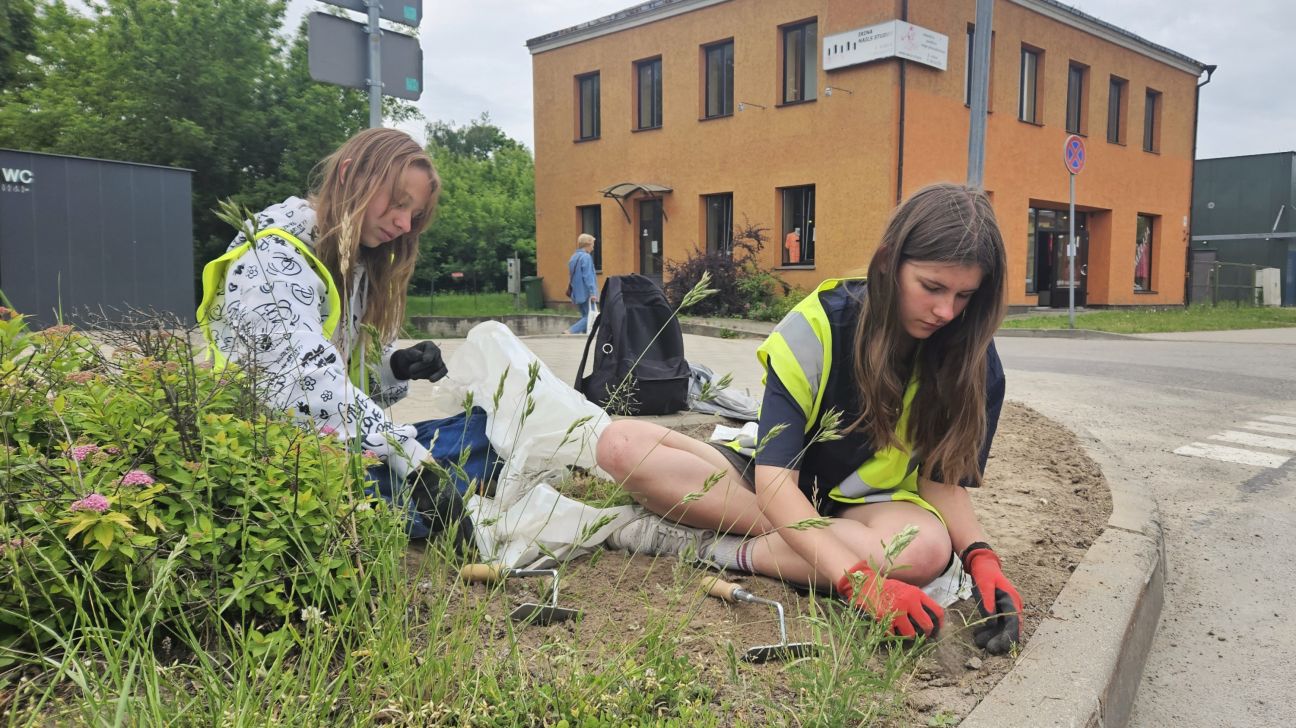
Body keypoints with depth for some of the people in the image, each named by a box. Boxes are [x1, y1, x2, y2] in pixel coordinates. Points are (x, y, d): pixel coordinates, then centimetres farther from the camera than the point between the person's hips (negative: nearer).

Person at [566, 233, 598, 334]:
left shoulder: (574, 257, 14)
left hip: (577, 292, 9)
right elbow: (588, 276, -19)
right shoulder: (586, 257, -13)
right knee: (590, 317, -7)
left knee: (585, 316, 14)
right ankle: (570, 331, -19)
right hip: (585, 292, -9)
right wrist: (592, 293, -19)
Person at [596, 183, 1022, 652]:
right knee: (622, 445, -23)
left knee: (926, 549, -38)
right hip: (779, 490, -1)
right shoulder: (819, 324, -22)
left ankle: (706, 545, -25)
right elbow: (774, 477, -29)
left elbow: (944, 478, -6)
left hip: (867, 505, 2)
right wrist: (858, 579, -42)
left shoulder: (972, 359, -14)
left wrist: (980, 556, -28)